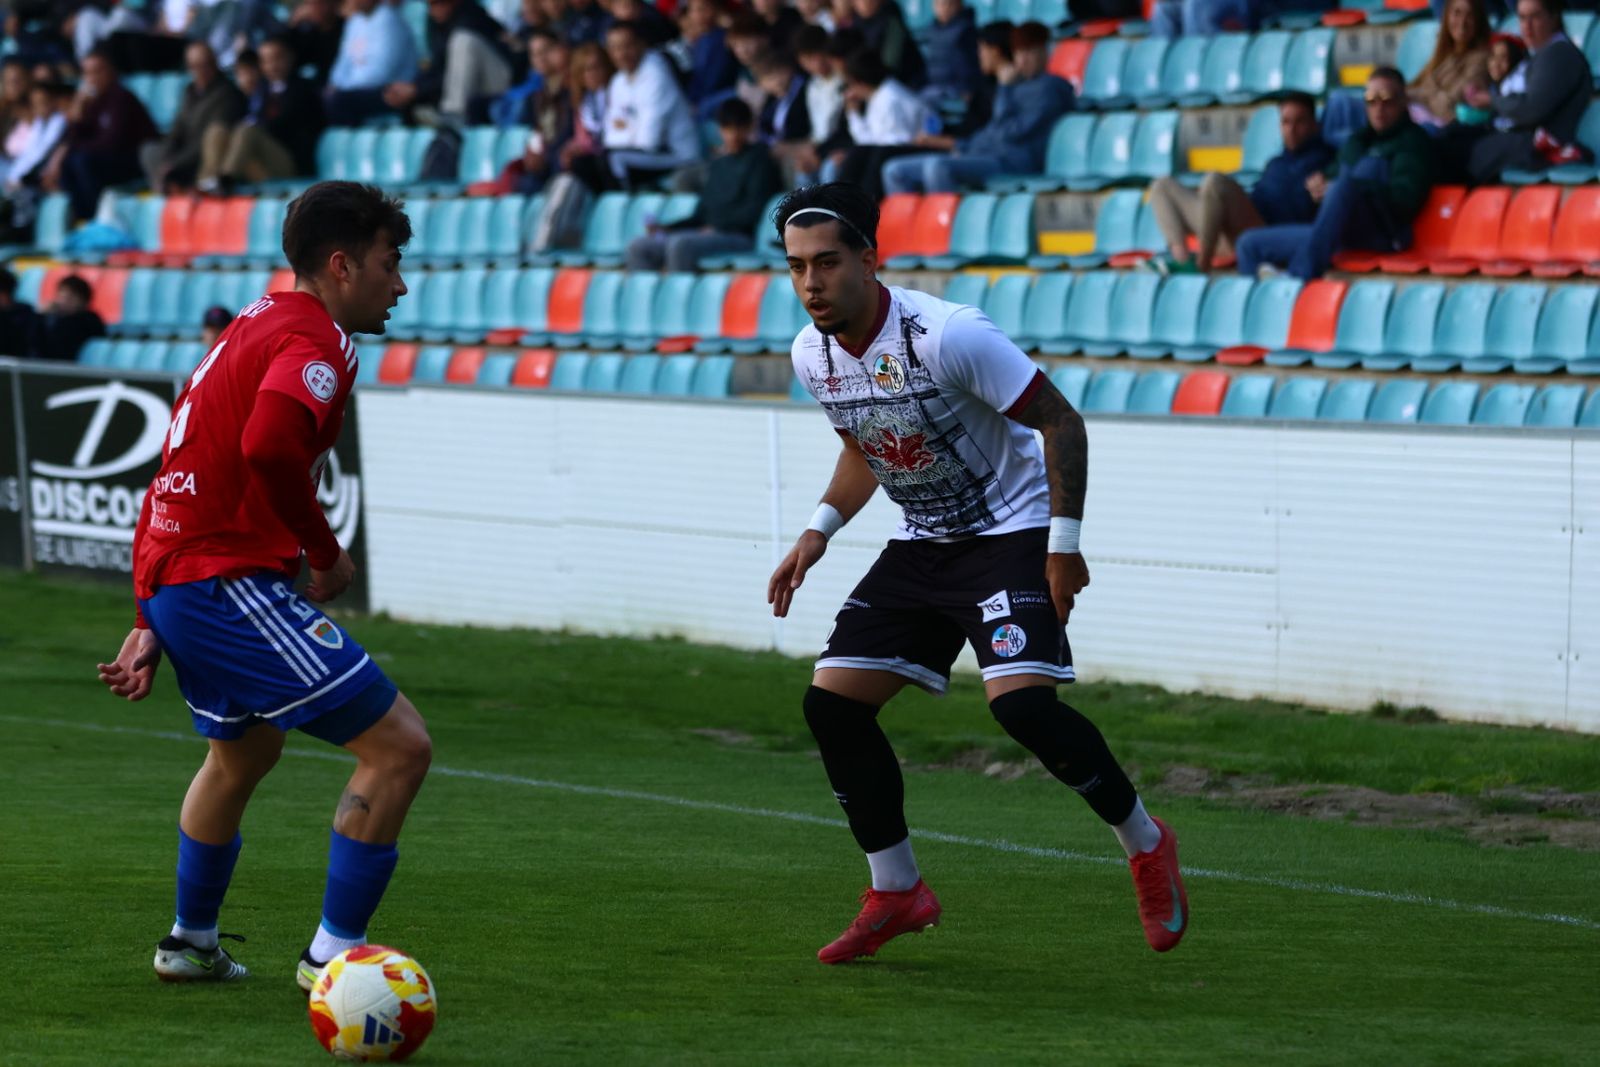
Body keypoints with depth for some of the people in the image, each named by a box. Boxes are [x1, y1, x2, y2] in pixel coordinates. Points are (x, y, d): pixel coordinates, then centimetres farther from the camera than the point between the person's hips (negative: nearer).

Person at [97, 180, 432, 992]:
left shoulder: (258, 325, 19)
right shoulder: (316, 340, -11)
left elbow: (186, 467, 21)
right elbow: (269, 446, -32)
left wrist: (151, 626, 22)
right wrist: (327, 553, -16)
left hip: (173, 575, 11)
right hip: (231, 582, -11)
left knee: (243, 754, 35)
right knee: (399, 747, -9)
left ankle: (190, 944, 49)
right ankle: (332, 955, -5)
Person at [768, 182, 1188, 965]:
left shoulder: (945, 336, -25)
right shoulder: (813, 355, -2)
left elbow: (1060, 420, -18)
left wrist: (1064, 543, -19)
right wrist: (819, 531, 6)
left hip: (1012, 532, -7)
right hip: (921, 544, 8)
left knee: (1019, 699, -26)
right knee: (831, 701, -1)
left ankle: (1145, 844, -3)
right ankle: (896, 892, 13)